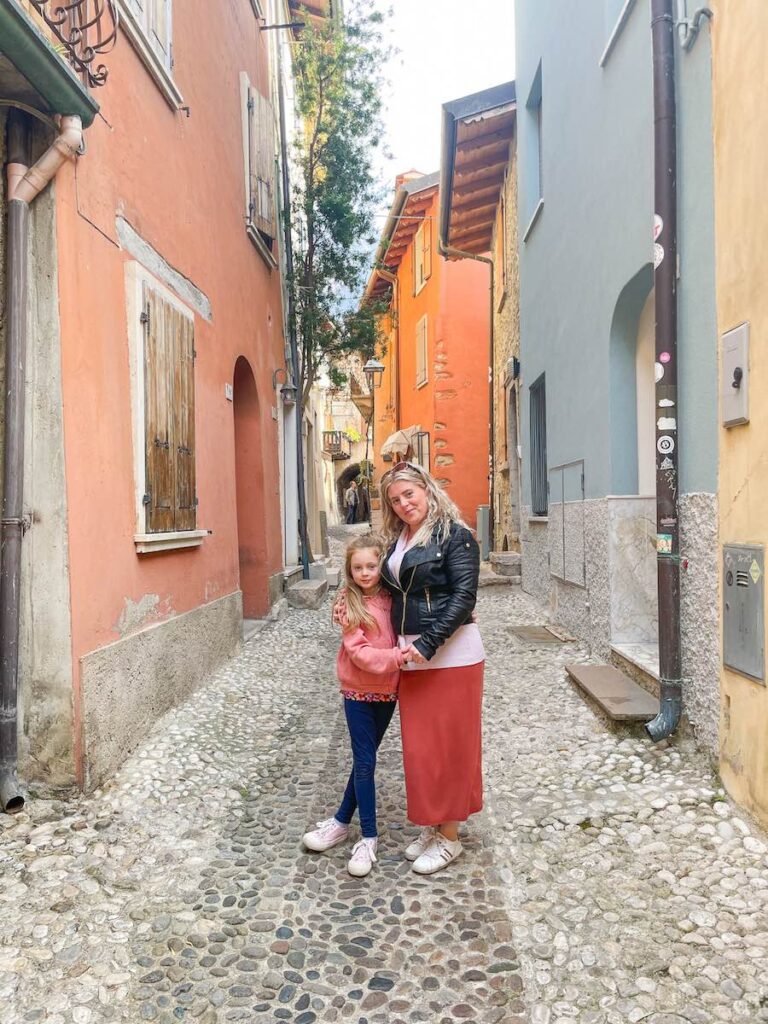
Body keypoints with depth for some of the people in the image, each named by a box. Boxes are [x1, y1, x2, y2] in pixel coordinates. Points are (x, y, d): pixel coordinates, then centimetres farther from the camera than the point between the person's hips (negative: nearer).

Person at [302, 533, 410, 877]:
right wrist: (395, 656, -29)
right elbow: (358, 652, -18)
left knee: (364, 759, 14)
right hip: (358, 691, -3)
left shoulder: (392, 597, -3)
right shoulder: (351, 605, -12)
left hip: (388, 690, 3)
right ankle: (369, 837, 15)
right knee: (365, 762, 0)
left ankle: (343, 820, 30)